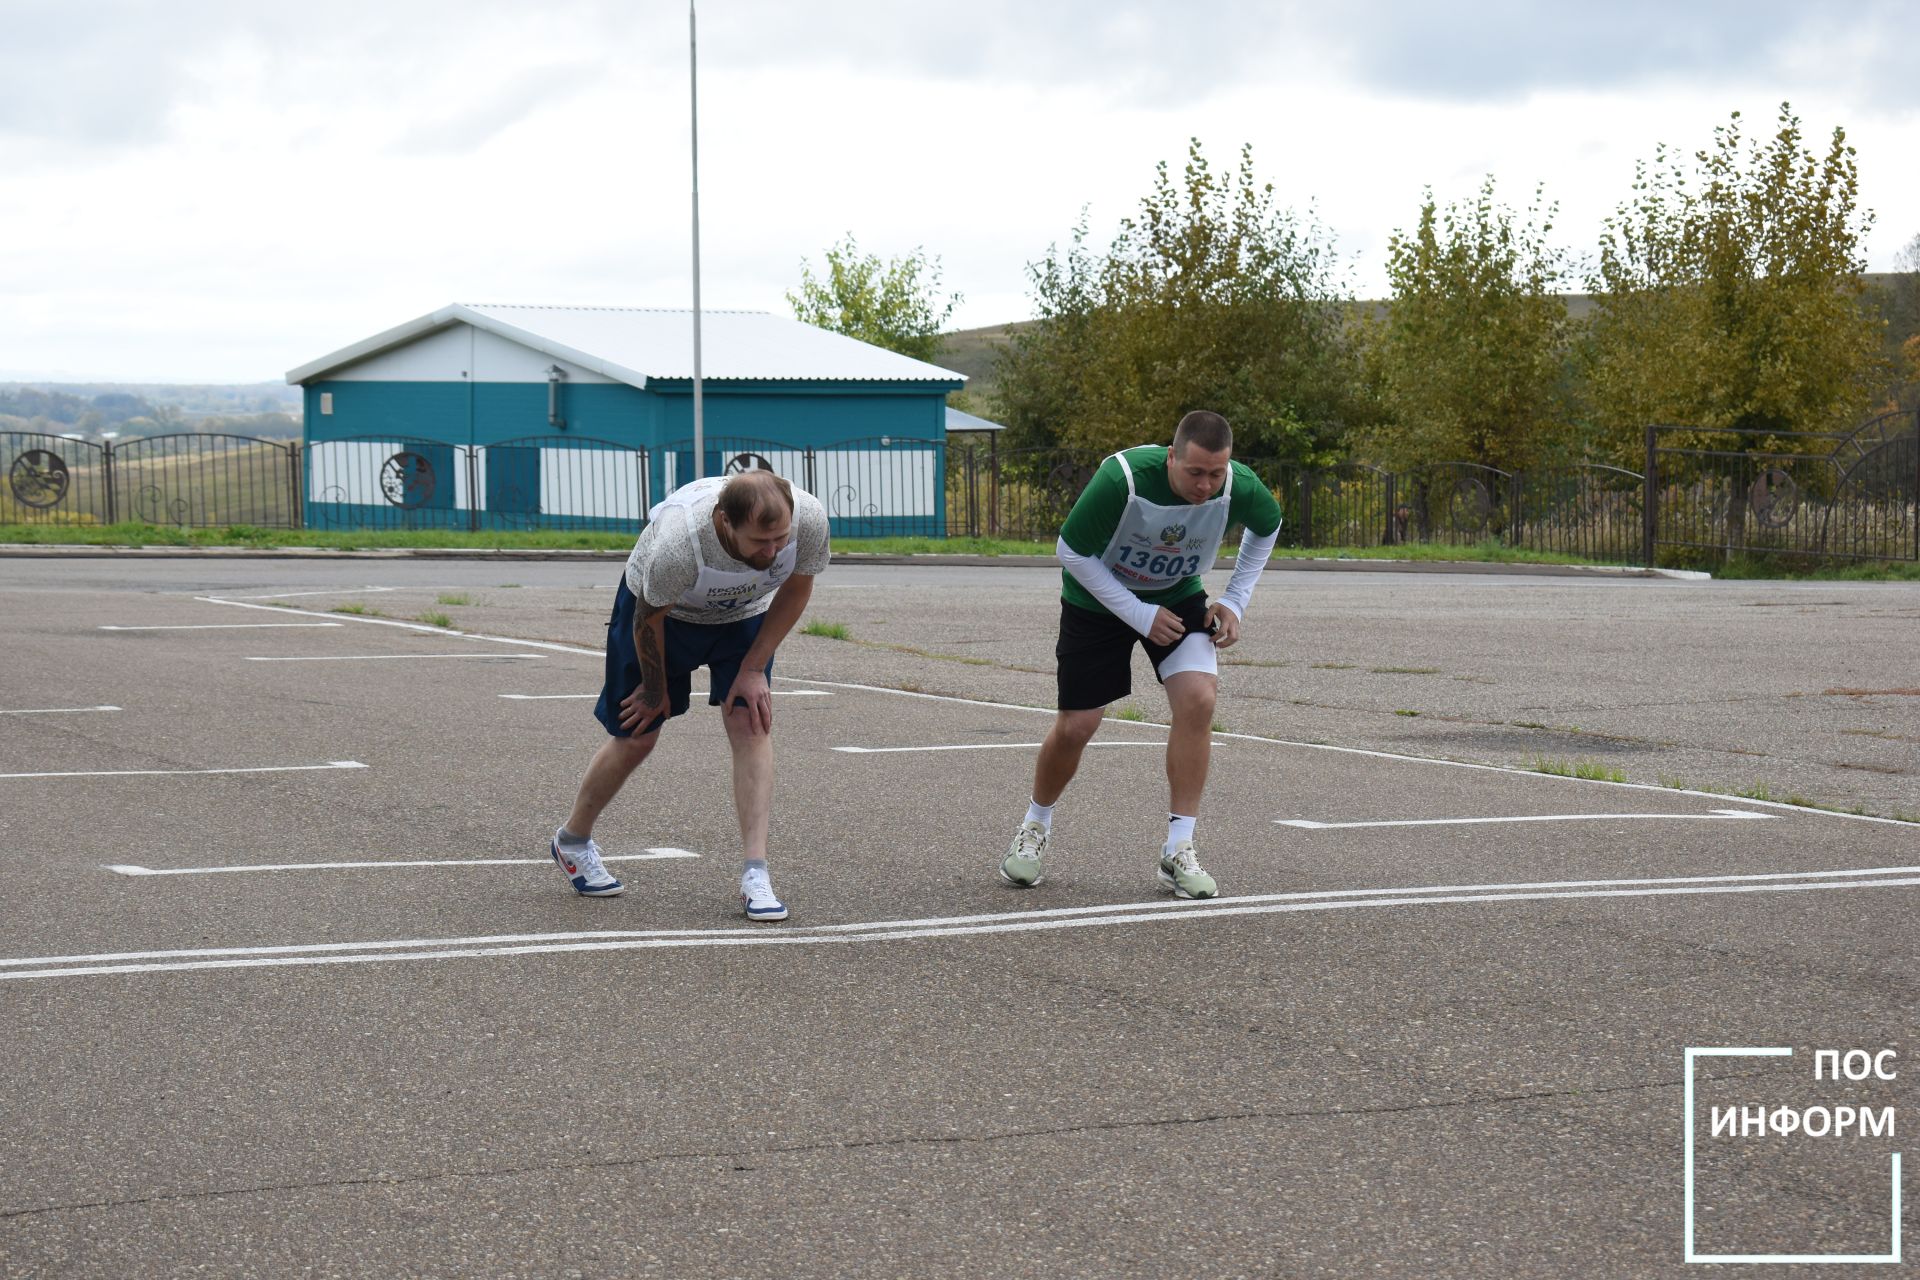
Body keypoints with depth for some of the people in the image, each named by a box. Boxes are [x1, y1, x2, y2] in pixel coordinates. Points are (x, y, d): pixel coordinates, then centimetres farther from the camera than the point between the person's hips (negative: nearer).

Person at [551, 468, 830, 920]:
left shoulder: (809, 518, -35)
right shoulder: (677, 544, -44)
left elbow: (796, 589, -11)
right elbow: (649, 617, -22)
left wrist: (754, 668, -11)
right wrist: (654, 689, -6)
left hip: (744, 614, 3)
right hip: (666, 609, -3)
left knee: (752, 723, -14)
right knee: (638, 734, 6)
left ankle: (755, 875, -13)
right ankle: (572, 841, 31)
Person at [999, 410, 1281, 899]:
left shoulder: (1239, 488, -23)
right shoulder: (1121, 479, -36)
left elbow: (1267, 526, 3)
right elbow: (1072, 551, -22)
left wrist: (1235, 600, -3)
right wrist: (1139, 615, -22)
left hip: (1179, 597, 2)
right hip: (1097, 599, -2)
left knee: (1198, 698, -21)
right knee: (1075, 726, -2)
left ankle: (1178, 851, -12)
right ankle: (1036, 827, 29)